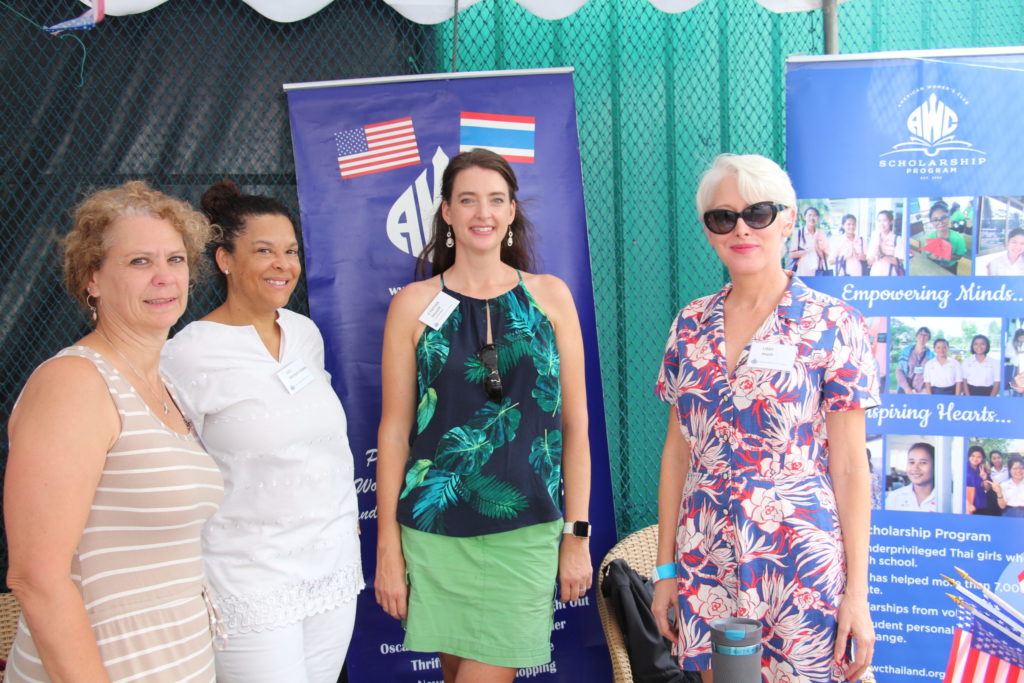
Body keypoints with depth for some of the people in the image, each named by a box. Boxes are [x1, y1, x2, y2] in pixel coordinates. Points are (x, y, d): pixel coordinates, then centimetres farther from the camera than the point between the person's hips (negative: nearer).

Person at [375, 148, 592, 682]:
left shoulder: (550, 296, 3)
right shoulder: (414, 304, 1)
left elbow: (574, 423, 5)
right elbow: (394, 430, 1)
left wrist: (577, 535, 2)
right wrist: (387, 547, -1)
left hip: (527, 532, 0)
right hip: (436, 529, 0)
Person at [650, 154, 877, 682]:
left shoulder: (832, 325, -6)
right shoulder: (691, 326, 5)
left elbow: (850, 466, -6)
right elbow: (677, 450, 9)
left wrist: (857, 589, -8)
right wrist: (665, 567, 8)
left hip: (800, 560, -3)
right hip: (705, 559, 4)